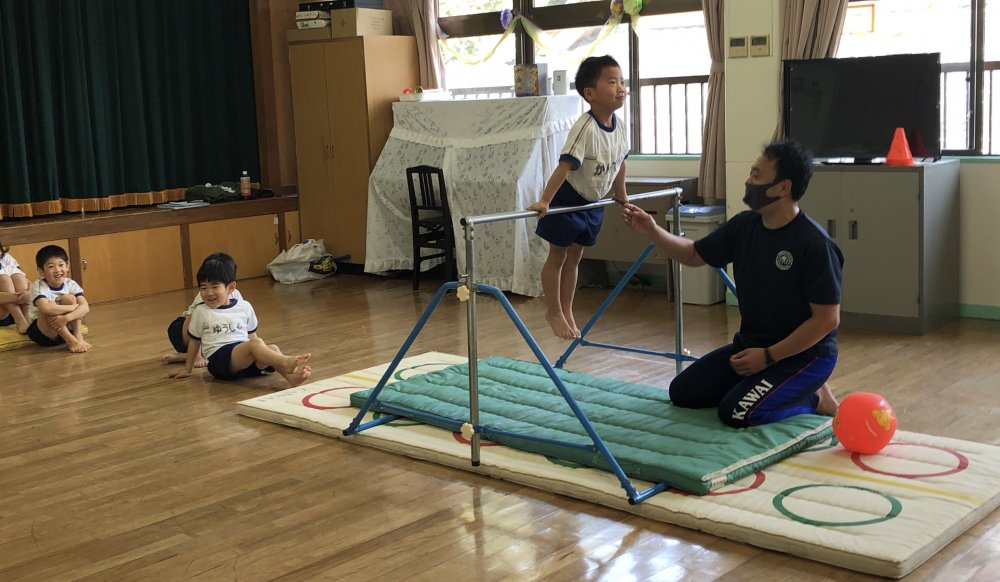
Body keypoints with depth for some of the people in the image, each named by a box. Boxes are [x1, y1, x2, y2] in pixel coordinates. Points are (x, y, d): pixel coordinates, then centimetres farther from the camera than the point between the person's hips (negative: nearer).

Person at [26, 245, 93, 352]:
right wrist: (75, 307, -30)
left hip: (64, 328, 3)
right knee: (50, 306, -31)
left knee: (69, 298, -19)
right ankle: (71, 341, -32)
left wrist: (66, 317, -40)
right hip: (41, 332, -3)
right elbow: (45, 308, -39)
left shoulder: (70, 284, -8)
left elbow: (85, 307, -21)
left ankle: (79, 338, -25)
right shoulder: (38, 286, -18)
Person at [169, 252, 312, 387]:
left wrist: (264, 355, 13)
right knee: (256, 344, -31)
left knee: (272, 349, -27)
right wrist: (187, 370, 25)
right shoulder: (201, 312, 10)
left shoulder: (244, 307, 15)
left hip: (247, 359, 4)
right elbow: (194, 342, 19)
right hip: (219, 359, -4)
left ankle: (290, 375, -54)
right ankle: (286, 362, -54)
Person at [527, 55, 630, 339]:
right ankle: (553, 311, 20)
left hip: (593, 203, 7)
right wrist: (544, 202, -36)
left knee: (574, 256, 17)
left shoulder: (620, 126, -7)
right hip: (568, 199, -7)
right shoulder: (585, 128, -29)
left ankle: (566, 311, 27)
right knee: (558, 255, 6)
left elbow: (620, 162, 9)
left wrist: (621, 195, 18)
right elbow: (565, 166, -33)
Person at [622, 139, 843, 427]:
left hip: (804, 353, -7)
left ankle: (814, 398, 0)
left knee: (736, 412, -25)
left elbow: (827, 318, -21)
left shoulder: (815, 244, -23)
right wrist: (653, 232, -4)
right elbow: (694, 254, 13)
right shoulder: (743, 225, -2)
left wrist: (768, 356, -20)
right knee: (683, 392, 1)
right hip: (750, 344, 7)